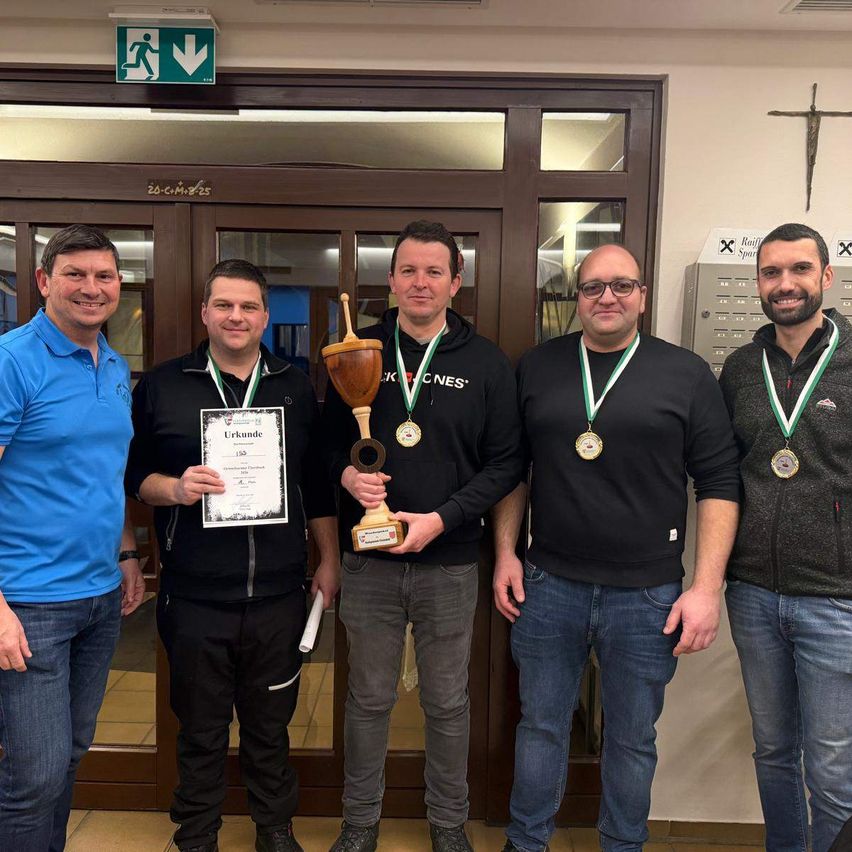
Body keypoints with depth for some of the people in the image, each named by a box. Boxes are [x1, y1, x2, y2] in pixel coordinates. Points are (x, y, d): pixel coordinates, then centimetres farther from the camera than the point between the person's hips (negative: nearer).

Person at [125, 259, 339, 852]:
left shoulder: (296, 388, 6)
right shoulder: (162, 386, 2)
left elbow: (319, 485, 10)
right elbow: (132, 474, 4)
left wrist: (329, 562, 8)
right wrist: (174, 489, -16)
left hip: (278, 595, 1)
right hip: (194, 596, -1)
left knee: (271, 725, 15)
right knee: (201, 729, 13)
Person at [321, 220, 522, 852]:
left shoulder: (486, 363, 0)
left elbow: (505, 462, -2)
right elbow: (328, 438, 10)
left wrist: (441, 518, -13)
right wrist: (347, 474, -13)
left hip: (450, 562, -1)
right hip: (369, 561, 1)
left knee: (448, 703, 14)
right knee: (369, 699, 15)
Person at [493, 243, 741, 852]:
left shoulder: (687, 374, -2)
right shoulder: (537, 367, 4)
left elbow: (719, 482, -2)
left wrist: (707, 586, -8)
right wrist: (505, 553, 5)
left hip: (647, 595, -1)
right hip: (549, 583, 2)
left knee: (633, 738, 15)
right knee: (542, 725, 16)